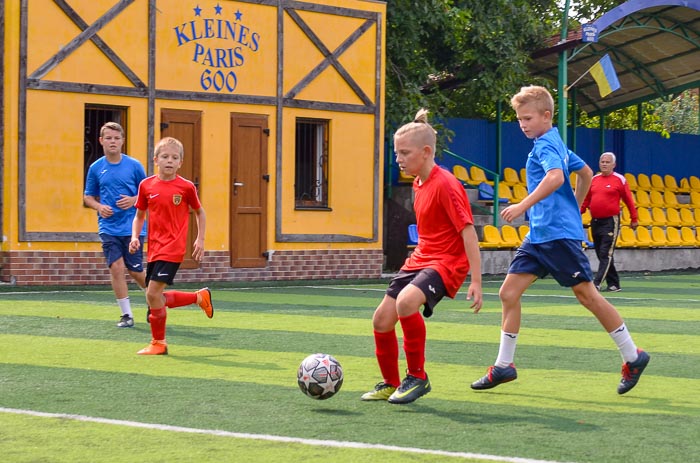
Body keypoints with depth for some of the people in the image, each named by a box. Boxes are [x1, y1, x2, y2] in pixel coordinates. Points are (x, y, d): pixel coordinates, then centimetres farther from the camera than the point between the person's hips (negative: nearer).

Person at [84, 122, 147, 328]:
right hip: (108, 228, 1)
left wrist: (133, 200, -13)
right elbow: (88, 197, 13)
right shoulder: (95, 168, 3)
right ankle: (127, 315, 0)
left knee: (135, 271, 2)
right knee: (116, 267, -10)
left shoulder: (134, 165, -1)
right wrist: (99, 206, -7)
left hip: (132, 227, -1)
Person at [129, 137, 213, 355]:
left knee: (153, 293, -15)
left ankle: (158, 343, 1)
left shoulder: (186, 187, -3)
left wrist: (200, 240, 5)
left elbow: (200, 213, 11)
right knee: (156, 297, 8)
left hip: (172, 248, -5)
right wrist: (135, 237, 0)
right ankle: (200, 297, 31)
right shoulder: (146, 186, 5)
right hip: (154, 248, 5)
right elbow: (139, 216, 15)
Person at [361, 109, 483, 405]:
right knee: (381, 320, 5)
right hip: (420, 258, 9)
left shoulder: (445, 184, -17)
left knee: (406, 302, -34)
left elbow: (468, 231, -21)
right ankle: (391, 385, 26)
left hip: (447, 262, -9)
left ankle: (417, 377, -17)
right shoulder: (419, 183, 10)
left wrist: (476, 281, -24)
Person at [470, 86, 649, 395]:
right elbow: (586, 174, 28)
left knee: (587, 295, -2)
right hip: (539, 235, 10)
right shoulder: (555, 144, 16)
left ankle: (633, 357, 9)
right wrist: (574, 207, 32)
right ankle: (503, 366, 6)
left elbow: (556, 176, -33)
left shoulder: (546, 145, -13)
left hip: (559, 233, -10)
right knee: (509, 292, 2)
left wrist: (523, 205, -36)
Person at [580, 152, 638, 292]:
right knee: (601, 255, 9)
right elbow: (586, 199, 14)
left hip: (610, 221, -6)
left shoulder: (619, 180, -1)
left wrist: (634, 219, 0)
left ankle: (597, 283, -16)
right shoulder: (594, 179, 13)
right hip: (595, 222, 6)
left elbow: (628, 200, 0)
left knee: (606, 254, -10)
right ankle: (614, 284, 17)